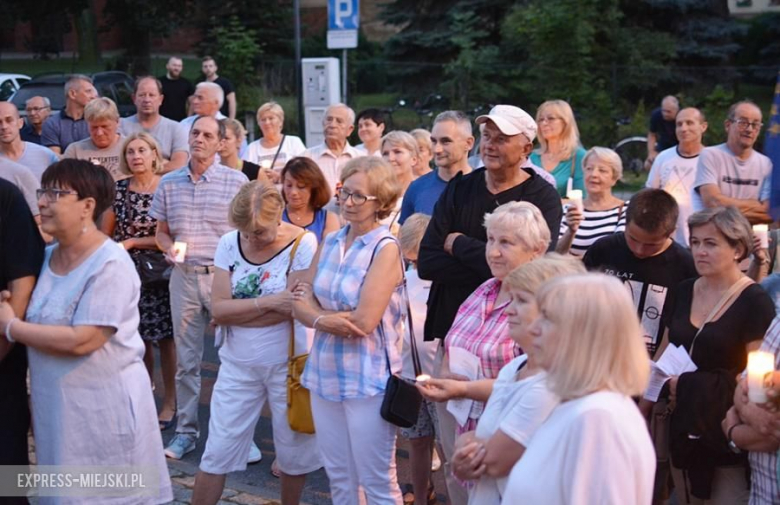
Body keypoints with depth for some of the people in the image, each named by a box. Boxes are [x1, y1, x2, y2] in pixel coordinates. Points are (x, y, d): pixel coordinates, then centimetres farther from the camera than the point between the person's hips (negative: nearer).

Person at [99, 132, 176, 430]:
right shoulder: (118, 189, 5)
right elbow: (105, 234, 10)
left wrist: (132, 242, -10)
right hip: (127, 273, 3)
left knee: (164, 337, 0)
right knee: (138, 338, 8)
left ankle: (170, 402, 12)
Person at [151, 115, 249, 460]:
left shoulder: (236, 181, -2)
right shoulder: (169, 183, 7)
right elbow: (161, 231, 14)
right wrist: (169, 246, -7)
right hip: (184, 276, 3)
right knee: (186, 359, 9)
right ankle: (186, 431, 18)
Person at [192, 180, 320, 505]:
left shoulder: (302, 243, -13)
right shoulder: (229, 243, -2)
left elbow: (291, 308, -20)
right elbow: (218, 309, -9)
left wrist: (237, 311, -14)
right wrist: (267, 302, -19)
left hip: (287, 363, -2)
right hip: (238, 364, 3)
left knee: (292, 451, 12)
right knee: (218, 451, 6)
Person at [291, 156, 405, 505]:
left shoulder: (386, 249, -12)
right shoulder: (330, 242, 8)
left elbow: (364, 321, -20)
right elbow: (300, 305, 3)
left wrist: (315, 307, -5)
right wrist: (323, 320, -19)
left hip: (368, 377, -6)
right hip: (324, 371, 6)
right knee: (338, 476, 17)